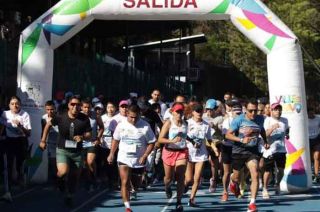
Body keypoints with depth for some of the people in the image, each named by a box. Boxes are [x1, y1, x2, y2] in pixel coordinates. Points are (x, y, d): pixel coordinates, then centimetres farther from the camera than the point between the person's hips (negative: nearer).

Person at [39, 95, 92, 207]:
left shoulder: (84, 119, -8)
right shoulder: (60, 117, -9)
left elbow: (89, 135, -3)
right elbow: (48, 125, 9)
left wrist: (82, 137, -26)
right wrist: (43, 140, 9)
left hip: (77, 151, 2)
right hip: (62, 150, -2)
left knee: (75, 176, 11)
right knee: (63, 172, -25)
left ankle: (69, 196, 37)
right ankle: (60, 180, 13)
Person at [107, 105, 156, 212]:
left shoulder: (145, 126, -9)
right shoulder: (121, 125, -1)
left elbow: (151, 143, -4)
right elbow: (116, 140, 14)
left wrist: (144, 156, -14)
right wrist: (111, 154, 11)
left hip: (138, 160, 0)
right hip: (124, 159, 0)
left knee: (136, 185, 13)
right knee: (125, 183, -13)